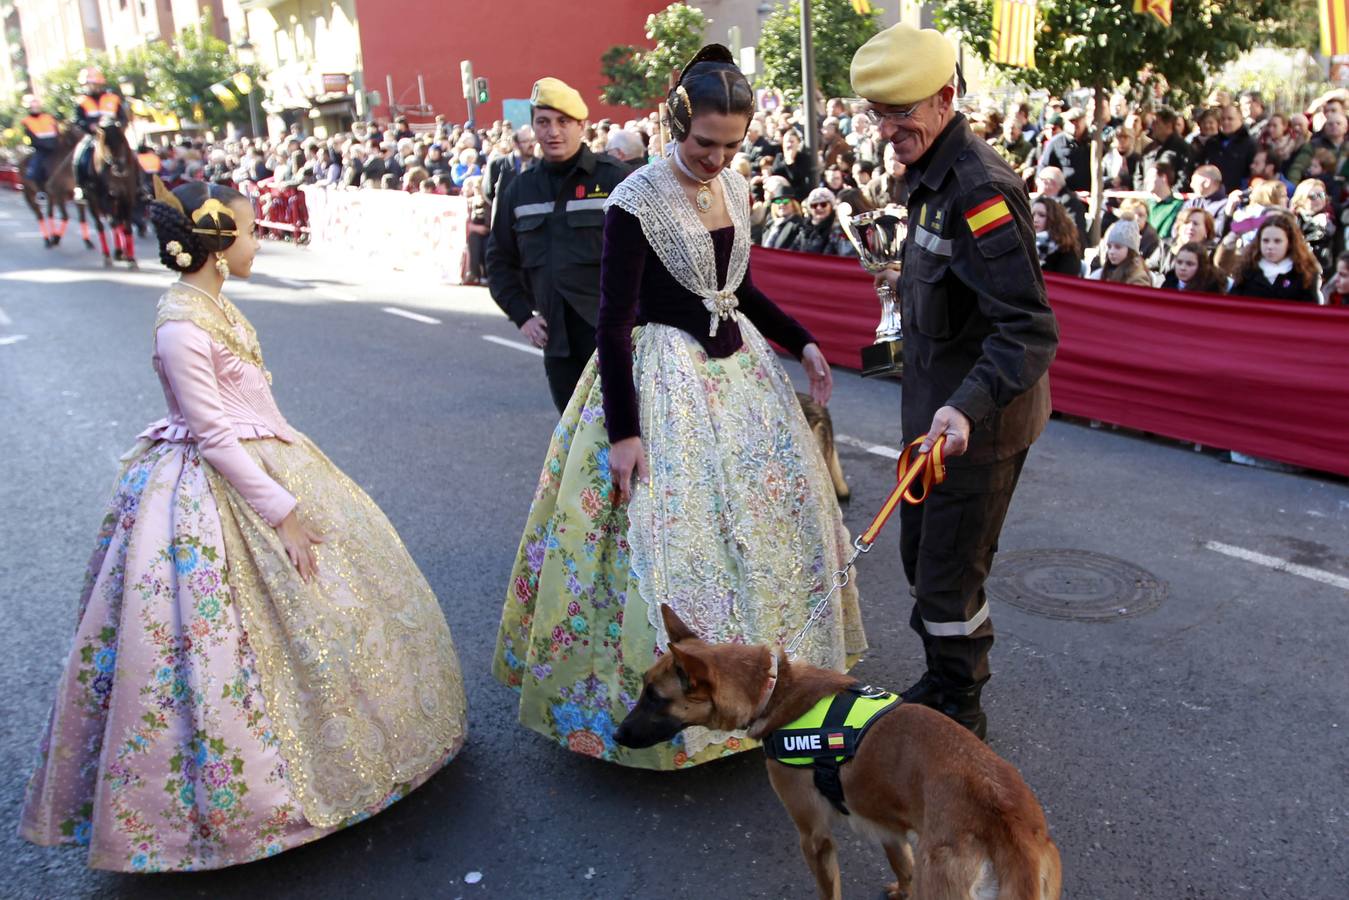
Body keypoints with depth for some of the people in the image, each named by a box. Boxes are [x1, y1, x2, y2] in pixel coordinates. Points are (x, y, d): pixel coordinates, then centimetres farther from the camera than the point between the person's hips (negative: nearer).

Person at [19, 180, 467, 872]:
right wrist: (283, 515, -21)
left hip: (263, 462, 10)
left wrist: (289, 494, 20)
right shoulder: (181, 327, -22)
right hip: (219, 495, -10)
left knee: (326, 595, 19)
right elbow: (216, 439, -22)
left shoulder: (210, 303, 6)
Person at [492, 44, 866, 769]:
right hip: (662, 375, -8)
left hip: (735, 363, 8)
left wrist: (802, 342, 8)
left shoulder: (736, 188, 4)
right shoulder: (636, 201, -17)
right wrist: (622, 430, -20)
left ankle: (765, 655, 33)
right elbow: (613, 321, -17)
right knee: (666, 526, -6)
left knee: (774, 500, 14)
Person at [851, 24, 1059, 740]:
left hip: (975, 425, -10)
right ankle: (942, 681, 42)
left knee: (947, 579, 4)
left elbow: (1029, 328, -31)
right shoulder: (933, 175, 7)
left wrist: (967, 407, -43)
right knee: (919, 557, 21)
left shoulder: (979, 187, -25)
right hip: (938, 410, 10)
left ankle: (959, 713, 26)